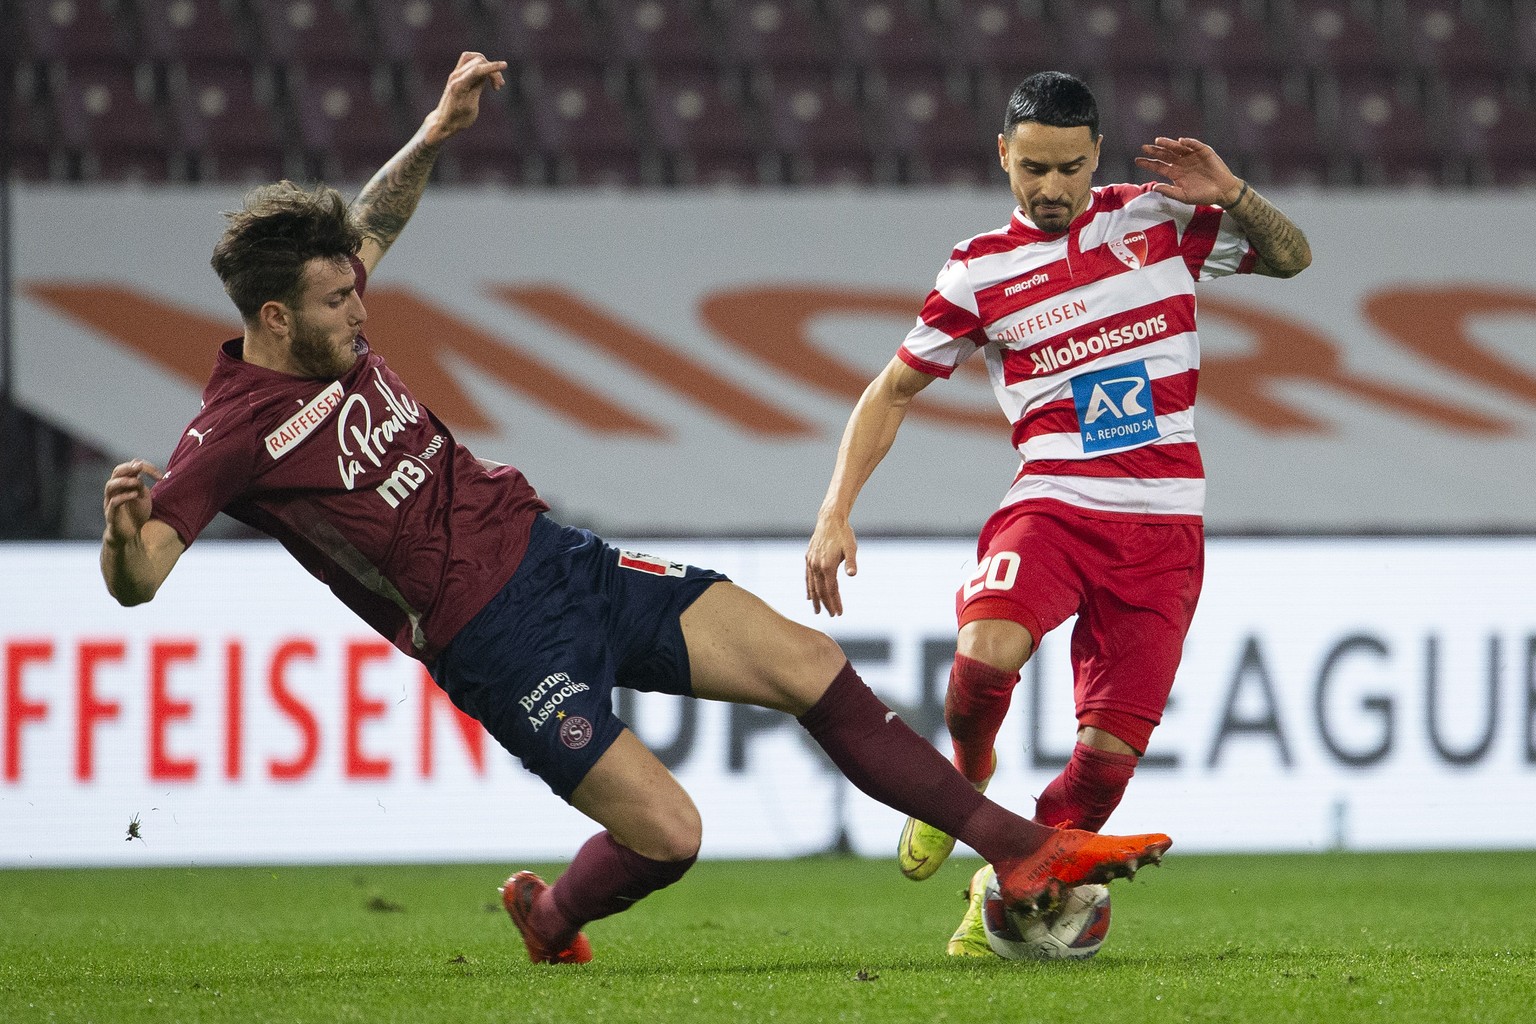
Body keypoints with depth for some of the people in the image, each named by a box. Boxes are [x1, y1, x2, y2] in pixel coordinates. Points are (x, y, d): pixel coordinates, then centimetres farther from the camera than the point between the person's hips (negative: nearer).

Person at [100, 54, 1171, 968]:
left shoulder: (335, 336, 6)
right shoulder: (233, 434, -16)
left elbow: (370, 226, 28)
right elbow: (137, 580, -24)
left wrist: (433, 136, 19)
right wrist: (124, 526, -45)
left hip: (554, 552, 8)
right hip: (492, 635, -8)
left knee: (810, 664, 0)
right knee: (667, 833, -16)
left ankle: (1023, 848, 6)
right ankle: (551, 919, 21)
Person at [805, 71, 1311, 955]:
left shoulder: (1160, 218, 7)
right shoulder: (981, 271, 4)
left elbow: (1292, 257, 18)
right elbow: (894, 391, 11)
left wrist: (1233, 195, -3)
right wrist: (837, 513, 1)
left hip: (1163, 531, 1)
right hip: (1052, 507, -1)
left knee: (1111, 751, -8)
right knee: (987, 653, -32)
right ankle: (965, 780, 2)